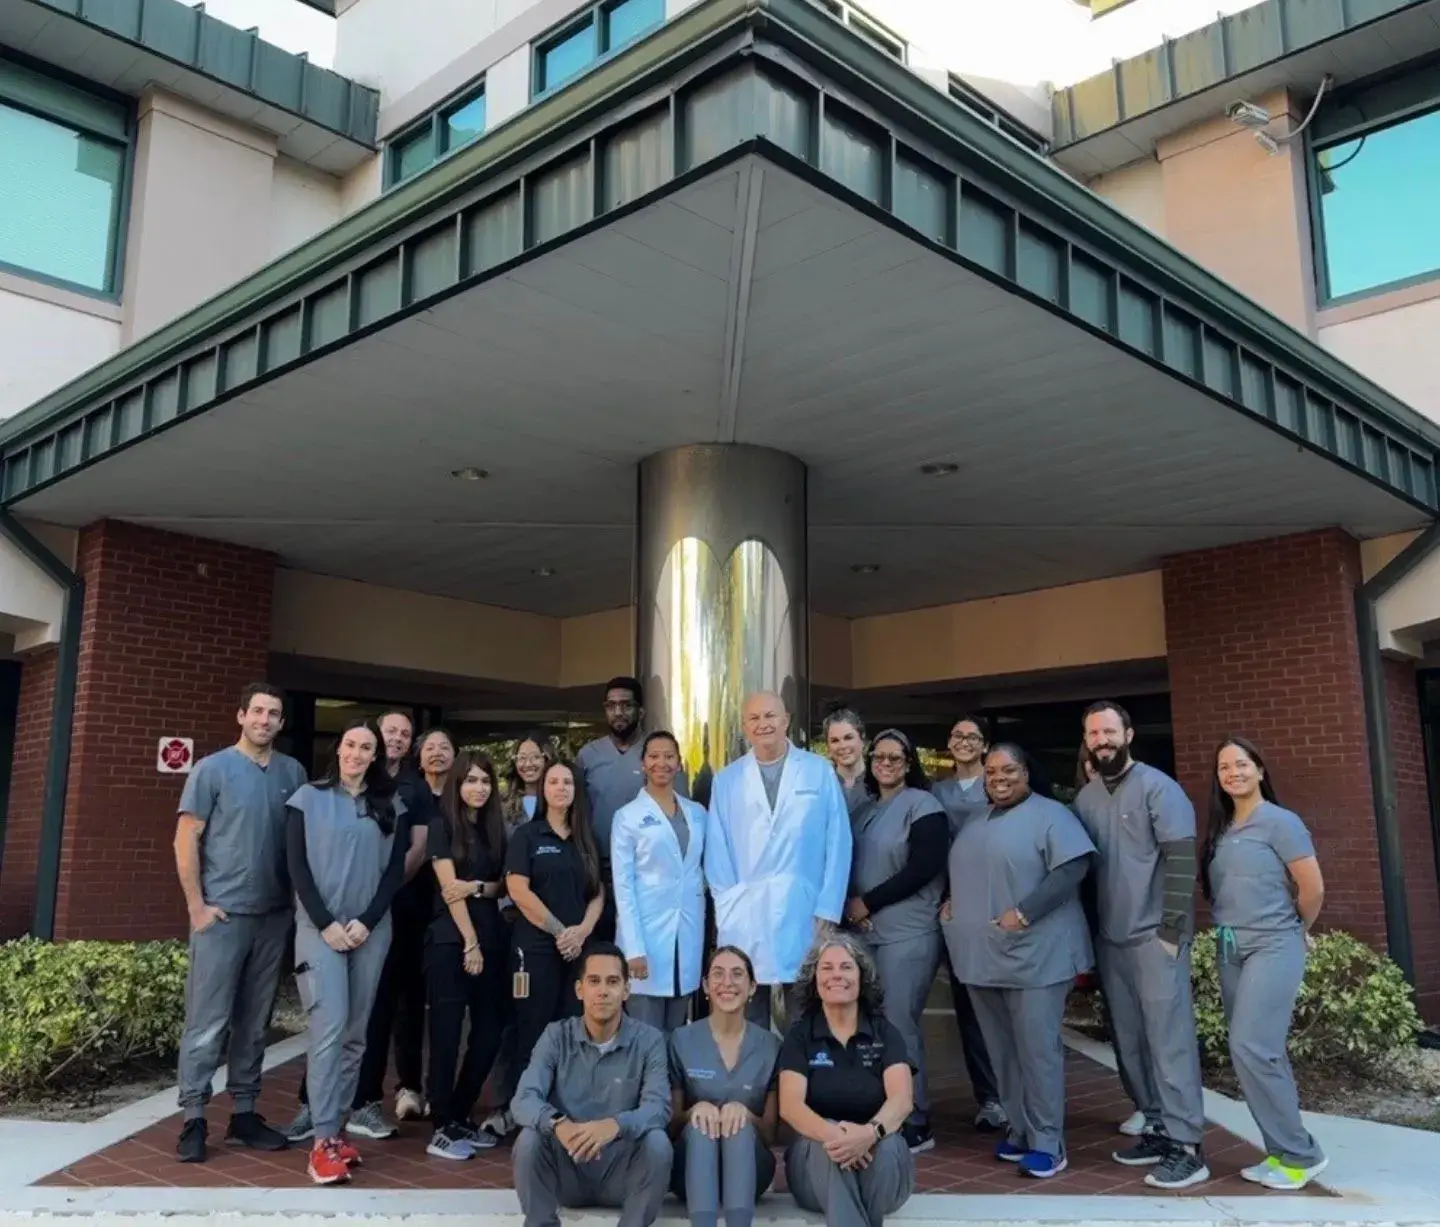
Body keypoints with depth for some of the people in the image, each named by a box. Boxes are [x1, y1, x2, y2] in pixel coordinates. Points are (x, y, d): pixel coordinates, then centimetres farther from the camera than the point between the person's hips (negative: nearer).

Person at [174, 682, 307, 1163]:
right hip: (222, 914, -4)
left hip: (275, 915, 4)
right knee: (207, 1021, -1)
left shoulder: (294, 773, 7)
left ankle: (244, 1113, 20)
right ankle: (193, 1119, 8)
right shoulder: (212, 768, -2)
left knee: (254, 1021, 11)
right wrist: (197, 905, -9)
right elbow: (186, 840, -4)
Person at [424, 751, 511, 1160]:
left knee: (489, 1031, 5)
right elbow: (448, 887, -8)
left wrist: (477, 886, -10)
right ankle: (442, 1128, 3)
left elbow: (504, 885, 11)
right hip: (451, 939, -5)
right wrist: (469, 942, -12)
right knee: (447, 1033, -4)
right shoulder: (442, 824, -1)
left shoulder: (495, 828, 14)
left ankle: (461, 1118, 18)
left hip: (492, 939, 6)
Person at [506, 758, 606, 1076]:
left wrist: (582, 931, -7)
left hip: (579, 948, 4)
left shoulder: (585, 840, 14)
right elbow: (518, 891, -9)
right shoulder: (527, 835, 1)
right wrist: (559, 931, -10)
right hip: (536, 947, -4)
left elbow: (598, 893, 10)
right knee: (534, 1033, -2)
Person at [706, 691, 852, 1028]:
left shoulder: (819, 771, 5)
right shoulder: (726, 780, 9)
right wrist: (726, 909, 0)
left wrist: (827, 909, -2)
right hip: (743, 919, 1)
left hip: (804, 913, -1)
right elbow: (717, 850, 8)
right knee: (748, 1021, 6)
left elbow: (837, 843, 3)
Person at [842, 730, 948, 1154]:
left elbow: (924, 867, -13)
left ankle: (915, 1124, 6)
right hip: (866, 932, 6)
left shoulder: (922, 805, -4)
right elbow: (850, 865, 19)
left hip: (908, 933, -6)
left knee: (900, 1026, -5)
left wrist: (868, 902, -11)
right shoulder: (862, 810, 16)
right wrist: (851, 908, -1)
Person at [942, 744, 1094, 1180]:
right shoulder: (975, 822, 18)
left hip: (1035, 955, -7)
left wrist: (1024, 913, -22)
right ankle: (1019, 1130, 24)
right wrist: (951, 902, 8)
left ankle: (1046, 1144, 5)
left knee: (1038, 1049, -4)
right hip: (984, 956, 7)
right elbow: (963, 873, 28)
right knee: (1003, 1051, 13)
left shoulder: (1049, 815, -7)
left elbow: (1073, 868, -17)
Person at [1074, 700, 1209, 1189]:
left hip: (1154, 936, -6)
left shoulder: (1157, 788, -7)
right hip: (1109, 939, 6)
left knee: (1168, 1039, -5)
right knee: (1130, 1043, 11)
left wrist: (1171, 929, -16)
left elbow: (1181, 860, -12)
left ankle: (1185, 1146, 0)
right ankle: (1158, 1129, 22)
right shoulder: (1084, 798, 10)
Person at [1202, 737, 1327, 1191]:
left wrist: (1295, 931, 6)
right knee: (1263, 1052, 9)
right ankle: (1283, 1151, 17)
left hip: (1273, 947, -7)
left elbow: (1313, 888, -7)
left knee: (1251, 1047, -13)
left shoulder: (1280, 822, -8)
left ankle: (1300, 1154, 0)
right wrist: (1229, 930, 10)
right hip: (1230, 951, 7)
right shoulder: (1220, 830, 11)